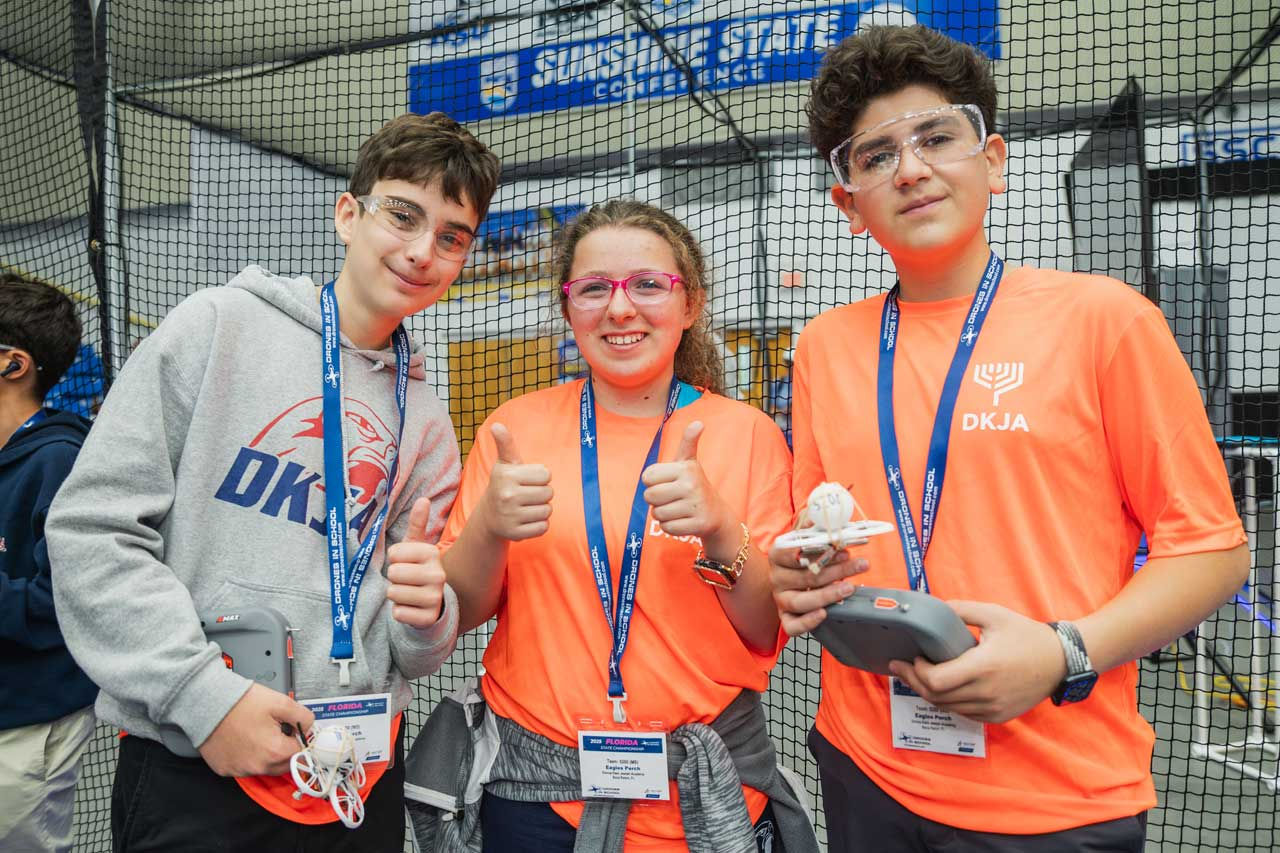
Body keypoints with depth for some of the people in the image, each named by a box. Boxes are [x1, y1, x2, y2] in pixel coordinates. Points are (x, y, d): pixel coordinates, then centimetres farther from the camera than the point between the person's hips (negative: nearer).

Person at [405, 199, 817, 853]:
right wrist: (487, 529, -21)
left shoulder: (747, 433, -6)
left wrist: (720, 533, -25)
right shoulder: (516, 426, -3)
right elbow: (456, 612, 0)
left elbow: (770, 634, -6)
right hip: (533, 792, 1)